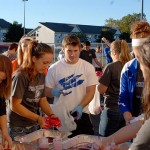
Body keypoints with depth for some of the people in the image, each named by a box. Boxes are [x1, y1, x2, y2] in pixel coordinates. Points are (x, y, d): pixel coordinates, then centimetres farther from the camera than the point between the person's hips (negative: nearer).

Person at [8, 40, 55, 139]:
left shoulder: (41, 76, 3)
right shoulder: (21, 76, -19)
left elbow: (43, 100, 8)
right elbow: (15, 105, -19)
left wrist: (51, 115, -9)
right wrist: (38, 118, -21)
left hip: (34, 125, 7)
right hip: (19, 128, -7)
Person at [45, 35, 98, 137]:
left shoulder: (88, 67, -1)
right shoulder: (54, 68, -1)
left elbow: (91, 91, -4)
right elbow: (47, 91, 4)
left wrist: (80, 106, -19)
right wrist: (53, 92, -20)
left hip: (81, 114, 0)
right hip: (60, 115, 0)